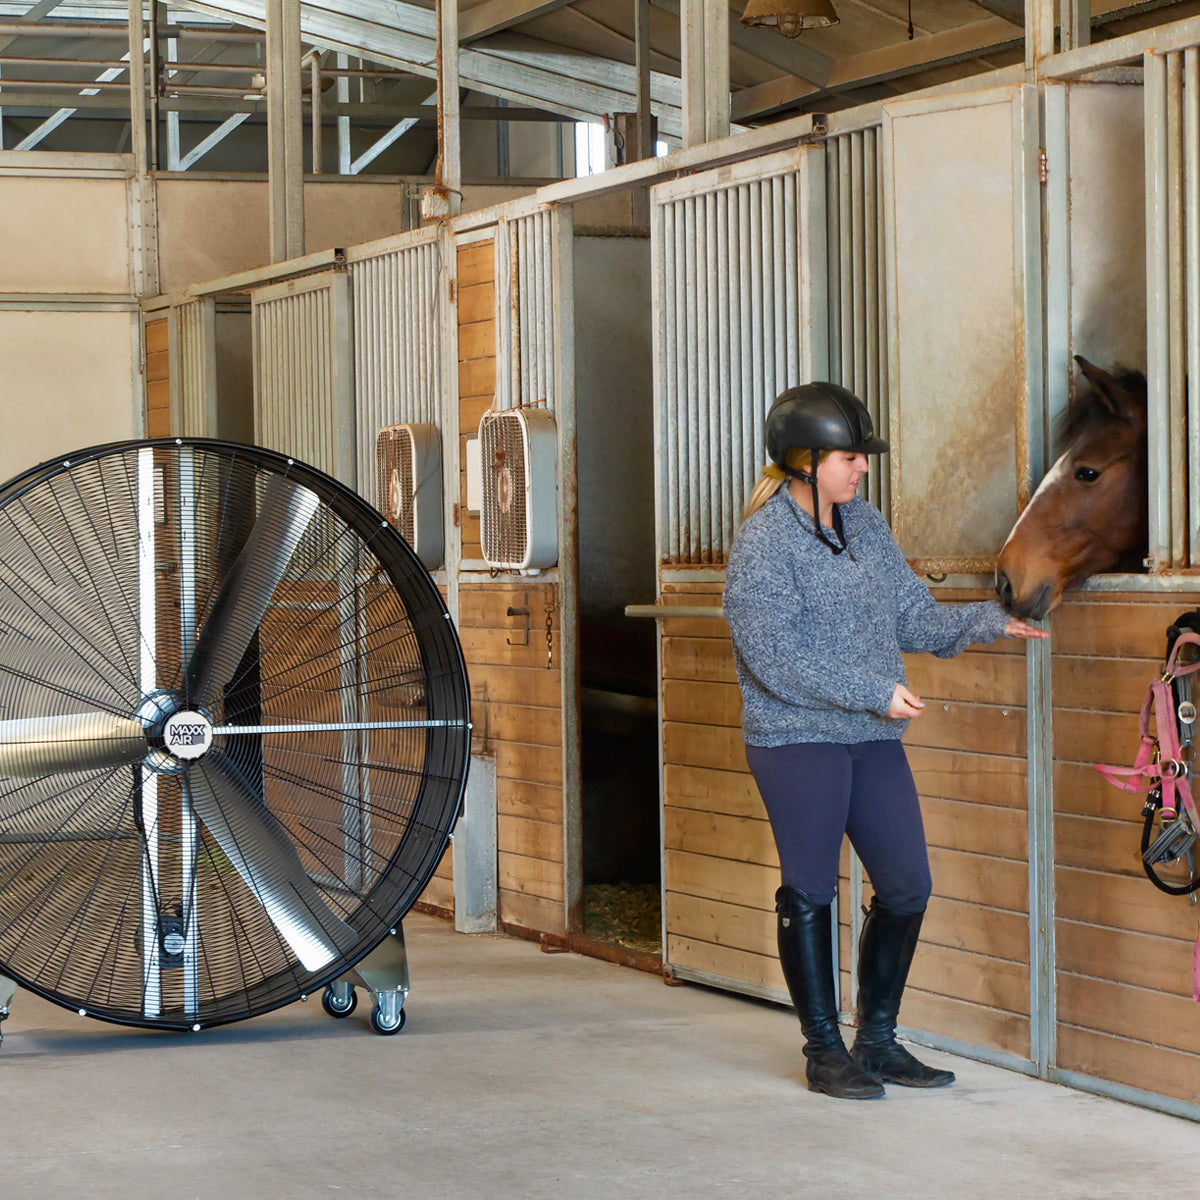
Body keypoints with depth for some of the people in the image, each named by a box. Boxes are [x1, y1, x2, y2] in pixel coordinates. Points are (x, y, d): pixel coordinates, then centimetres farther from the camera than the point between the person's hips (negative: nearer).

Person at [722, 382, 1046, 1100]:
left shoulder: (864, 524, 10)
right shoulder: (764, 541, -11)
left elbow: (915, 617, 12)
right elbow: (777, 658, -18)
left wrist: (988, 621, -4)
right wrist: (874, 691, -20)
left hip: (874, 741, 7)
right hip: (798, 740, -7)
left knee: (908, 886, 6)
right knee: (810, 891, 2)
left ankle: (878, 1040, 20)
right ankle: (825, 1051, 13)